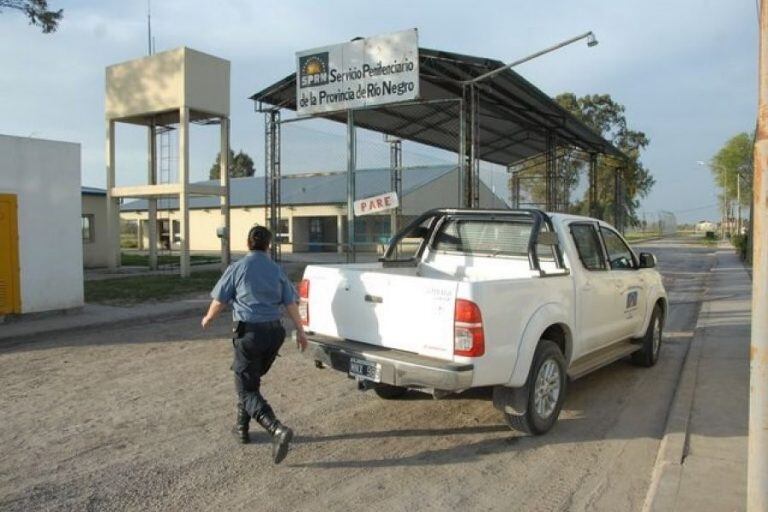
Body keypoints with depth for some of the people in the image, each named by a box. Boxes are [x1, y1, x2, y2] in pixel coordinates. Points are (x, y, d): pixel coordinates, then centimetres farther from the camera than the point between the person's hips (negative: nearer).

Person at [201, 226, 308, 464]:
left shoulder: (237, 268, -3)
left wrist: (208, 319, 21)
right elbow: (291, 304, 4)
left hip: (249, 332, -5)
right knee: (250, 380, 24)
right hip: (274, 331, 5)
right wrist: (300, 331, 10)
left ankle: (278, 429, -20)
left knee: (247, 388, -1)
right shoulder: (277, 270, 6)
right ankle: (242, 426, 32)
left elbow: (219, 301, 3)